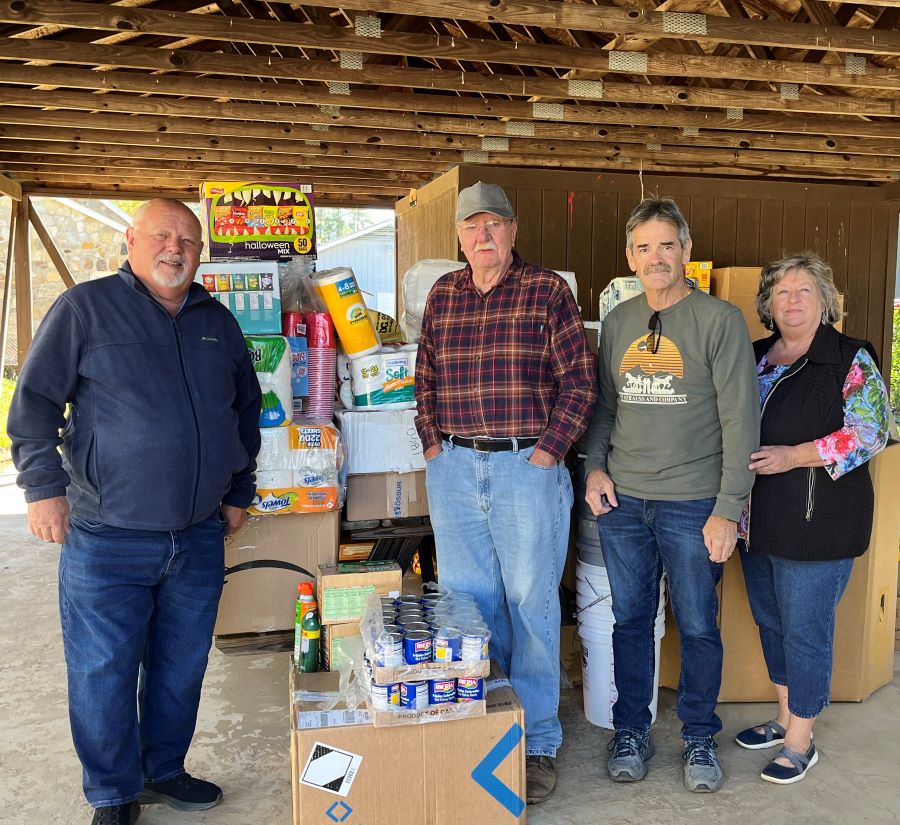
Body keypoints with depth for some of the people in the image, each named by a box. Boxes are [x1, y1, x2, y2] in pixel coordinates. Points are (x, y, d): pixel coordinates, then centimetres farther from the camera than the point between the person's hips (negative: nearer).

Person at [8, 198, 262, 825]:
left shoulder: (219, 322, 12)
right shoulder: (85, 309, -2)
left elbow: (246, 410, 20)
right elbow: (35, 402, -3)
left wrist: (239, 491, 18)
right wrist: (44, 485, -10)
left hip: (200, 538, 4)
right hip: (108, 539, -4)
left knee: (181, 670, 14)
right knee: (103, 673, 4)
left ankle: (164, 771, 34)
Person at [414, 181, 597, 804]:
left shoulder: (548, 291, -2)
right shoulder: (442, 295, 11)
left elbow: (580, 382, -4)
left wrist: (548, 451, -10)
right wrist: (433, 446, 7)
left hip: (528, 467, -4)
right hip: (454, 470, 4)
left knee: (531, 605, 4)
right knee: (466, 603, 11)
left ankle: (539, 743, 19)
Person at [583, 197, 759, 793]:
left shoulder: (720, 320, -6)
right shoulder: (618, 321, 9)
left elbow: (741, 421, -9)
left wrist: (728, 510, -13)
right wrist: (595, 466, 1)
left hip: (692, 504, -3)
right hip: (622, 500, 4)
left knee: (698, 627, 8)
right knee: (631, 620, 12)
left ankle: (699, 738, 29)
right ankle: (632, 732, 30)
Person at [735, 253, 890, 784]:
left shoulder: (850, 359, -6)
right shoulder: (755, 357, 11)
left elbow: (872, 430, -14)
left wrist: (794, 456, -21)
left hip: (817, 521, -6)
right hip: (759, 520, 7)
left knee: (805, 630, 1)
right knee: (771, 621, 17)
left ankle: (801, 742, 17)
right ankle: (786, 718, 35)